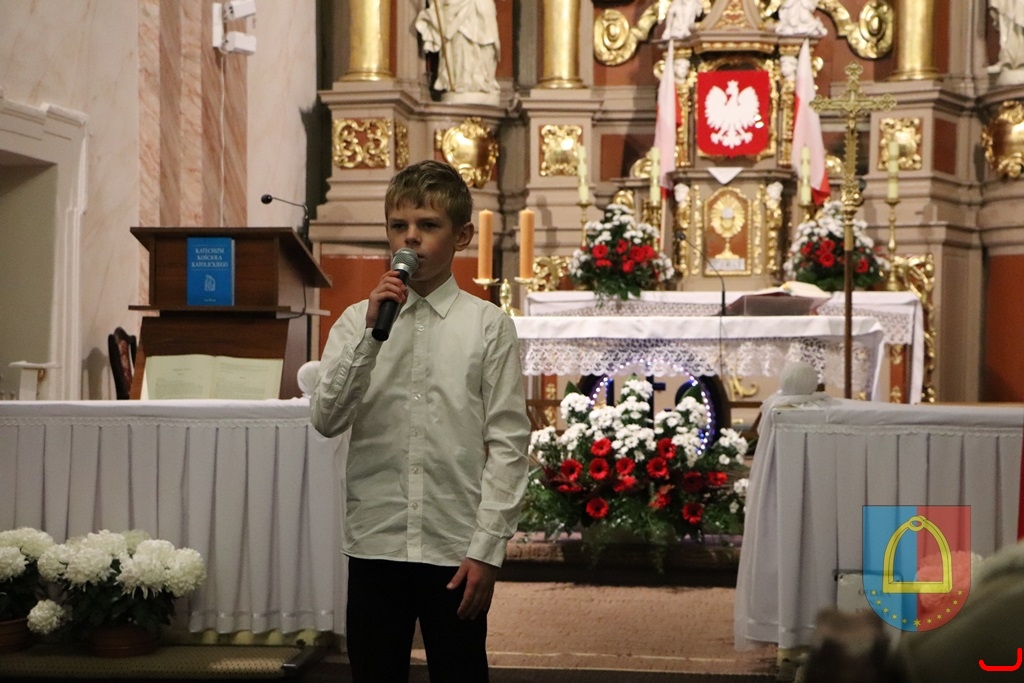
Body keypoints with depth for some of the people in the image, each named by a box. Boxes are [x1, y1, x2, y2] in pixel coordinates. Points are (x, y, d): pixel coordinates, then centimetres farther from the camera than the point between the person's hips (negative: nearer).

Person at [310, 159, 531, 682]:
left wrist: (486, 549, -8)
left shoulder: (489, 325, -1)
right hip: (374, 544, 2)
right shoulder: (357, 320, 5)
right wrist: (372, 331, -14)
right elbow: (326, 420, -6)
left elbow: (508, 444, -3)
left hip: (454, 549, -2)